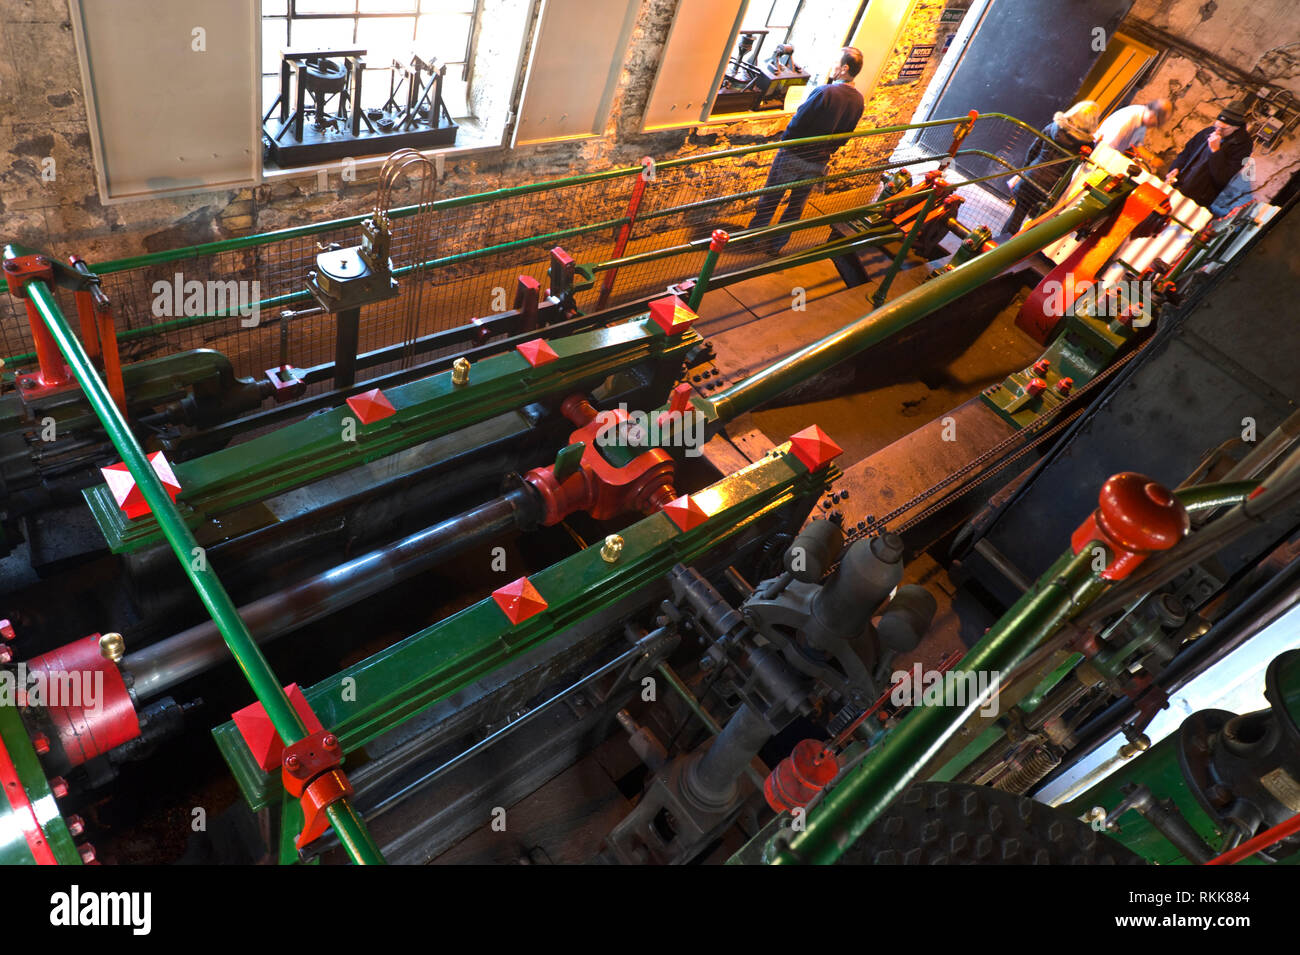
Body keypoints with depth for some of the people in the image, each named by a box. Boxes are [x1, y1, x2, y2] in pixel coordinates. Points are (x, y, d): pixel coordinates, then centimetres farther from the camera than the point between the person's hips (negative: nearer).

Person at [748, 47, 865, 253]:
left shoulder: (824, 92, -24)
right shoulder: (858, 100, -2)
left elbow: (798, 122, -21)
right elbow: (845, 135, 7)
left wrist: (784, 141, -3)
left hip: (794, 156, -6)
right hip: (819, 163, 6)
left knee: (770, 199, 12)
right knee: (797, 205, 18)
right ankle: (775, 245, 30)